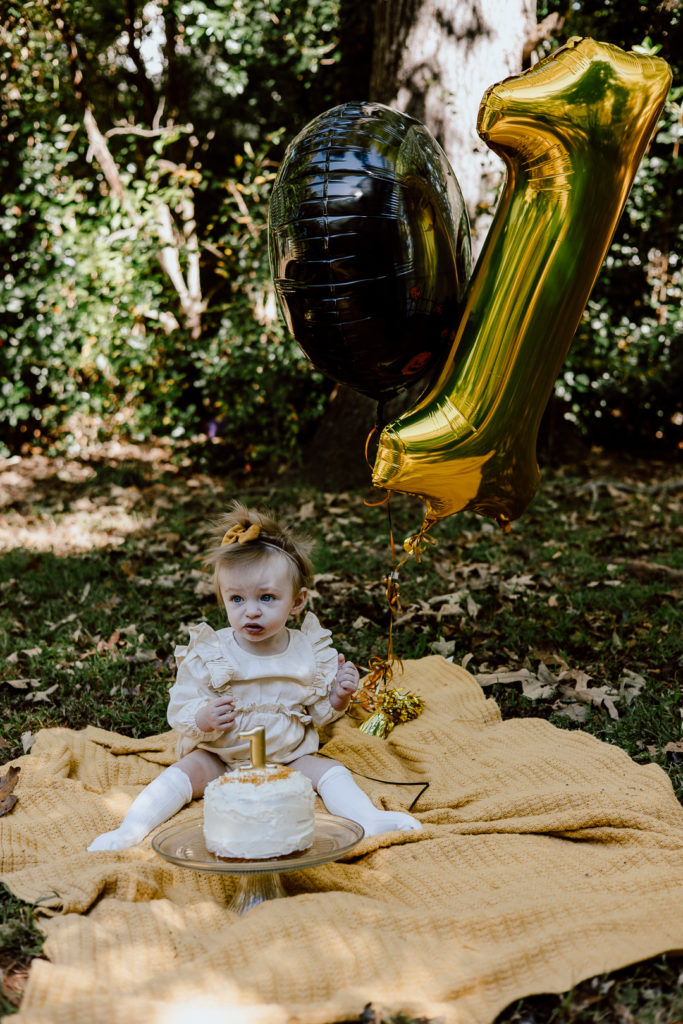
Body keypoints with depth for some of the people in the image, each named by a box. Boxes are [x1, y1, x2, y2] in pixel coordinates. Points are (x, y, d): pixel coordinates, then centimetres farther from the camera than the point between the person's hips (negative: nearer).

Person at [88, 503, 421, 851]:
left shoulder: (309, 652, -5)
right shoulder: (208, 654, -13)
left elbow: (316, 713, 9)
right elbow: (179, 710, -12)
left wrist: (338, 698, -12)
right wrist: (203, 719, -34)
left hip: (289, 757, 2)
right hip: (219, 758, -2)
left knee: (329, 771, -17)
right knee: (187, 770, -23)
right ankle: (129, 829, -26)